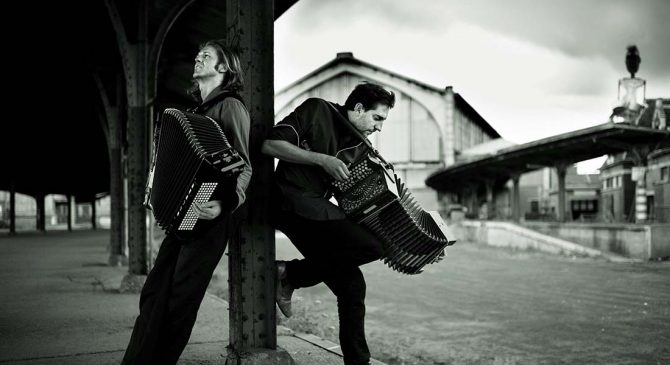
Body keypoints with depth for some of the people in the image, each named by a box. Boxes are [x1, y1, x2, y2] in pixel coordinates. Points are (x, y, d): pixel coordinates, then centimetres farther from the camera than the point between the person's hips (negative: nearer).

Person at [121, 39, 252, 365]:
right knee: (154, 292, 4)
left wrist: (225, 202, -31)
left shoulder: (230, 106, -7)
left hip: (207, 218, -8)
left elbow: (243, 167, -15)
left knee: (180, 300, -5)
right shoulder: (197, 111, 19)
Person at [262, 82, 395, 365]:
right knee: (372, 245, -21)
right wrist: (322, 159, -18)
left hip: (317, 210, 8)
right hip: (292, 200, -8)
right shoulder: (317, 111, -4)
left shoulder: (360, 147, 17)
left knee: (351, 284, -1)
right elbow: (270, 145, -11)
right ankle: (291, 274, -8)